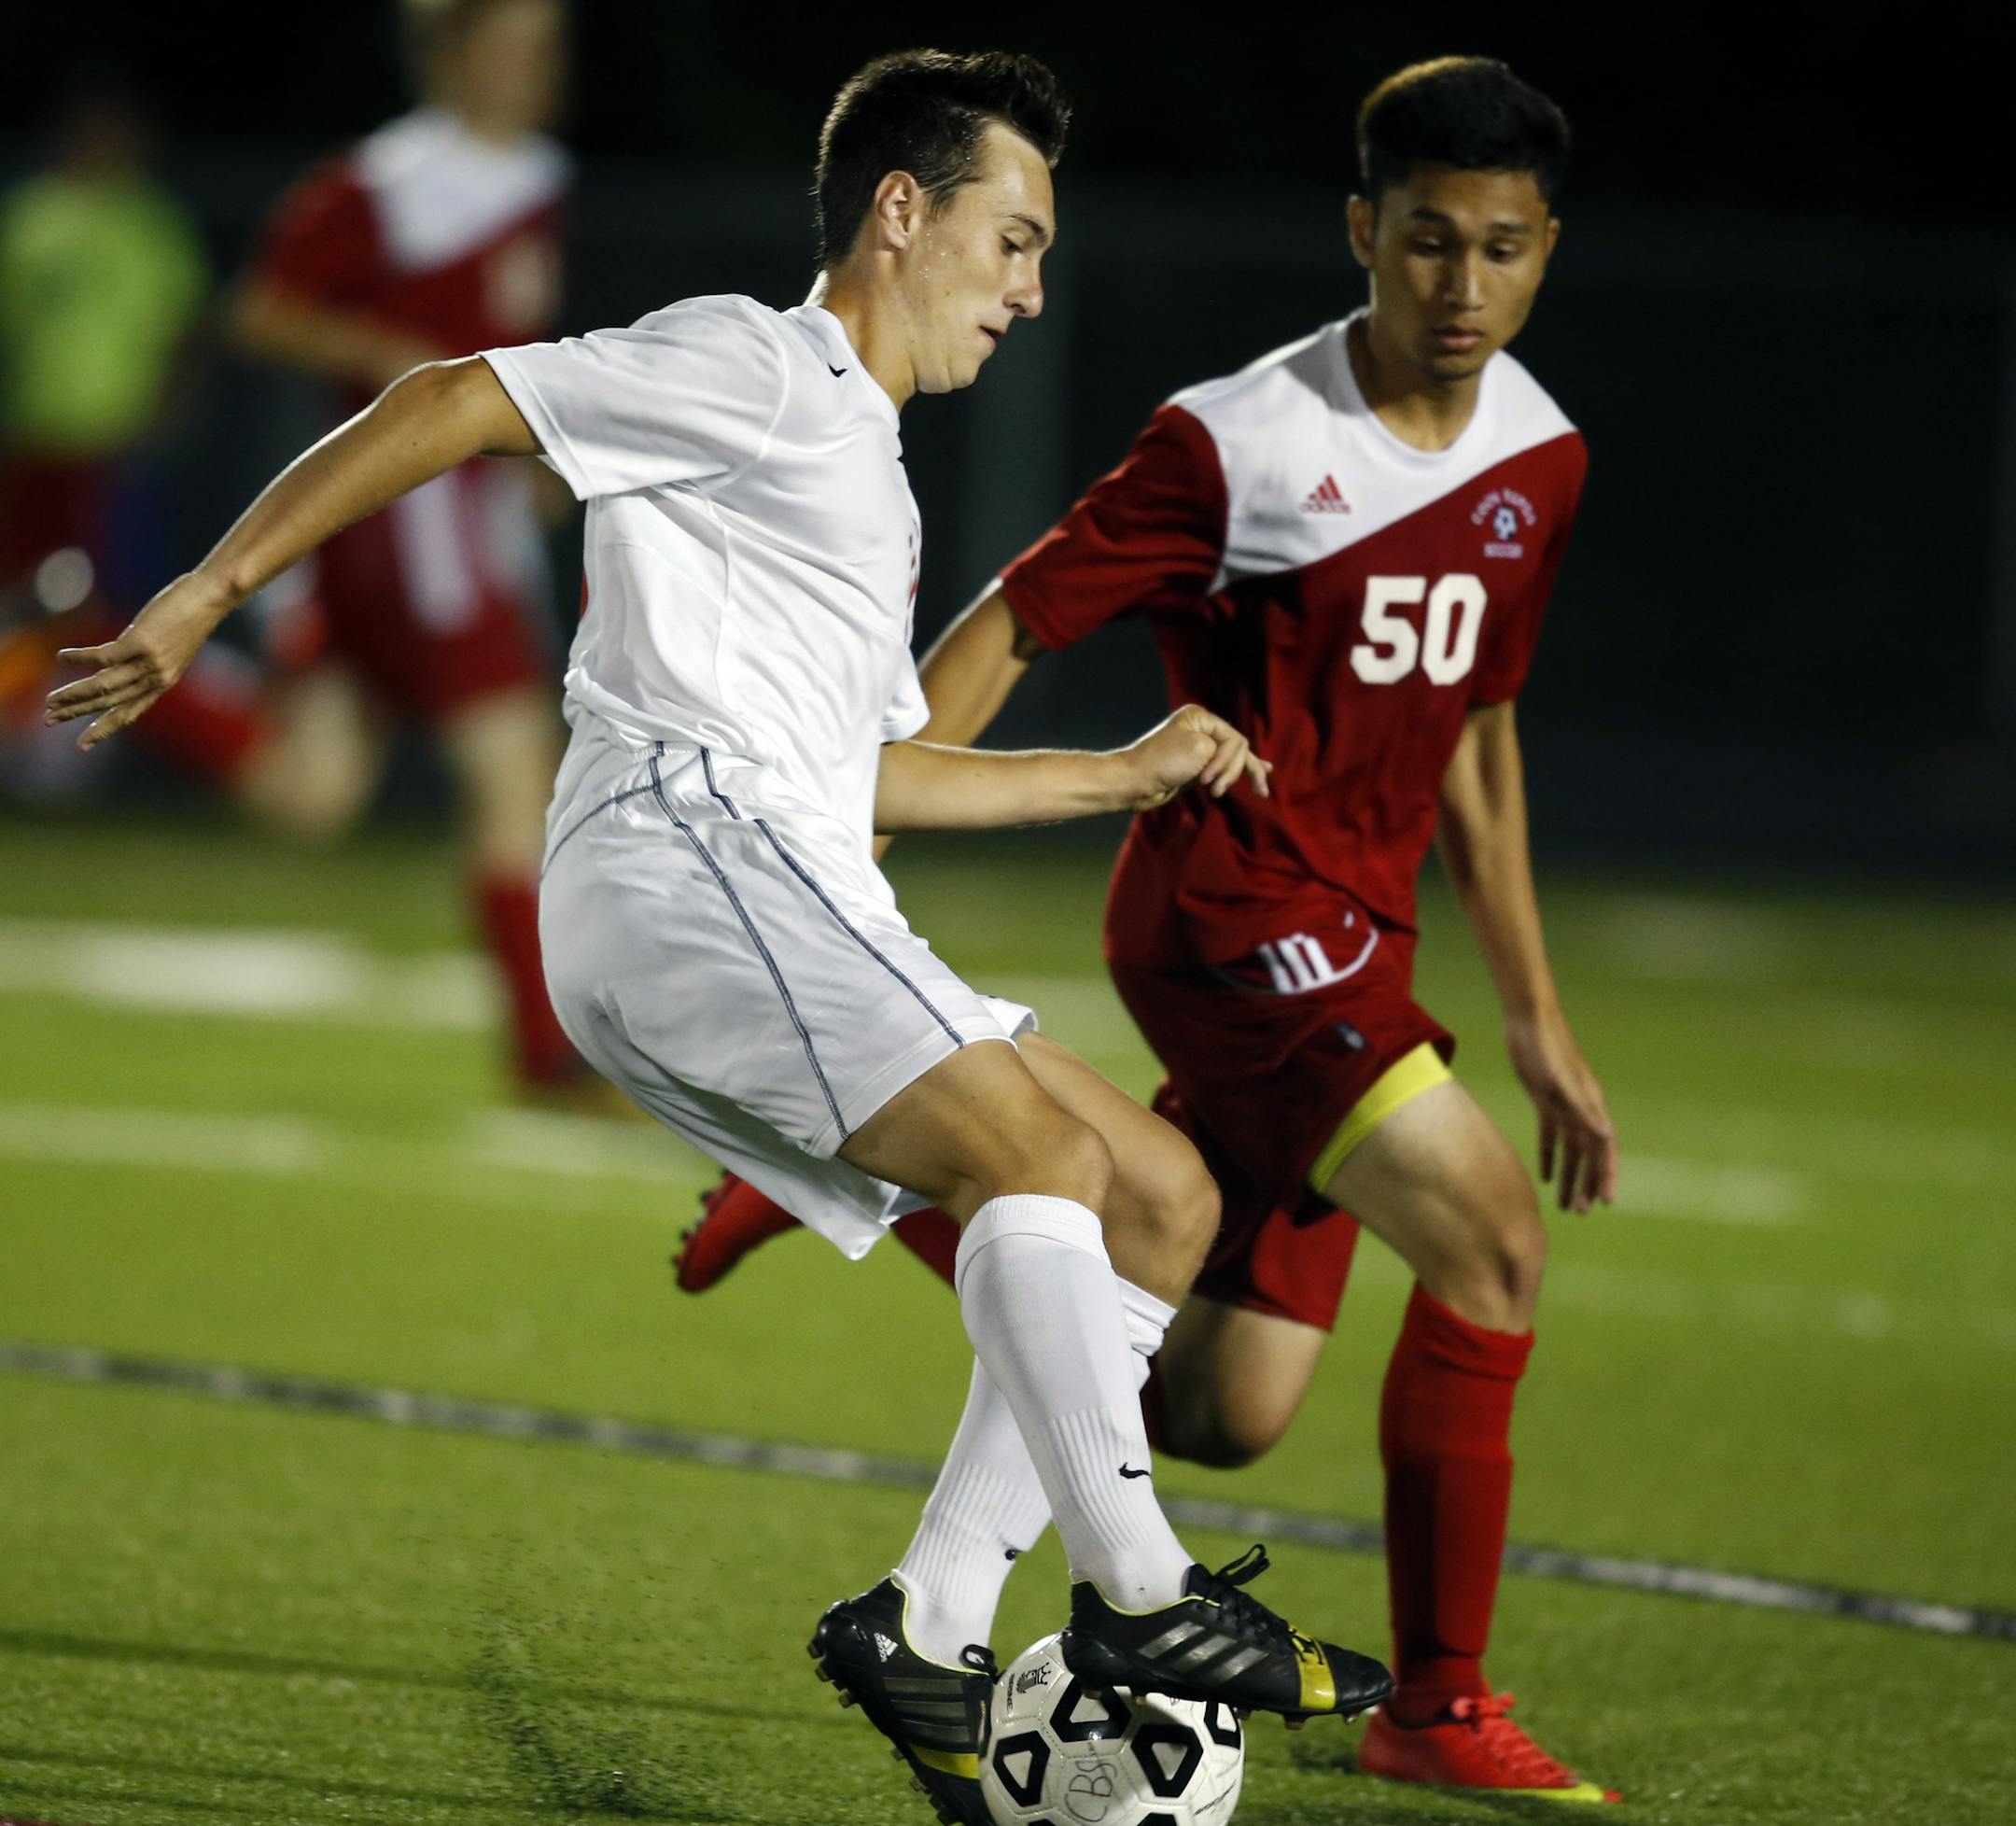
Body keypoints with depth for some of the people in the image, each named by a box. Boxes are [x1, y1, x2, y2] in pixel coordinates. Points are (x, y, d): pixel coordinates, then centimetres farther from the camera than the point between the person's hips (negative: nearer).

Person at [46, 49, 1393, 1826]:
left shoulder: (870, 484, 32)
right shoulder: (748, 366, 2)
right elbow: (451, 403, -6)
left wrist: (1126, 773, 38)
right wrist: (205, 596, -13)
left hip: (793, 909, 10)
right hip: (684, 852, -10)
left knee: (1165, 1199, 5)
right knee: (1045, 1157, -25)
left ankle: (927, 1628, -2)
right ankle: (1138, 1602, -27)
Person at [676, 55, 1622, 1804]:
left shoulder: (1540, 459, 8)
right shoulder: (1242, 444, -12)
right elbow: (1013, 623, -8)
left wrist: (1537, 1020, 19)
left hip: (1352, 948, 7)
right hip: (1234, 913, -7)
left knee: (1226, 1412, 4)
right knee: (1493, 1246, -21)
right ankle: (1439, 1705, -10)